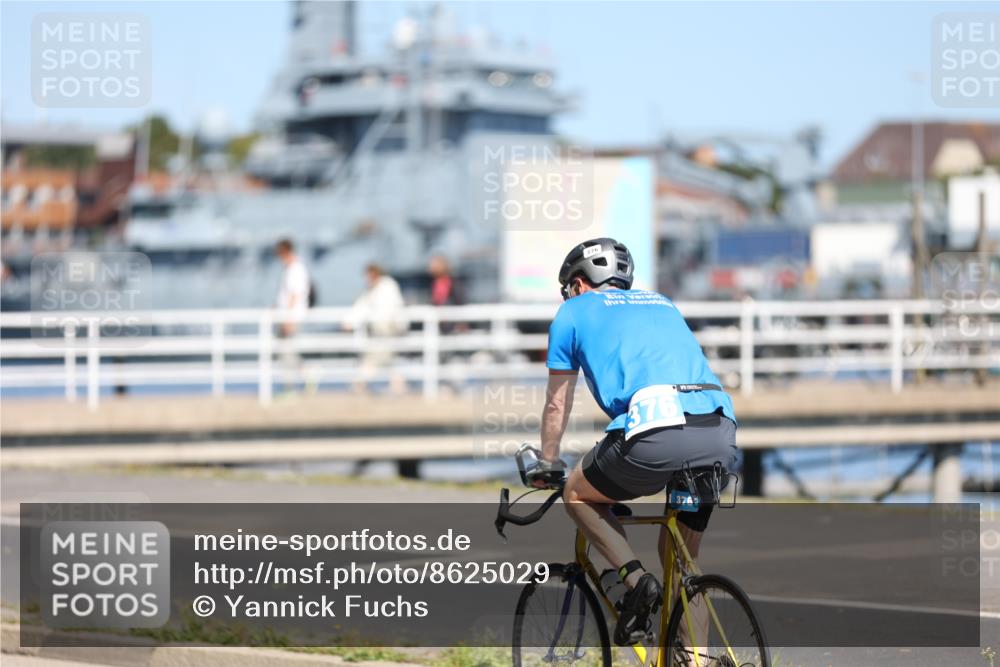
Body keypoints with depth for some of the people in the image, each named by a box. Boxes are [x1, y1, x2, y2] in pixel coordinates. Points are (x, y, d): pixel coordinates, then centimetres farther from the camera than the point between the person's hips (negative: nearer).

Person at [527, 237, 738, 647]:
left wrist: (546, 466, 42)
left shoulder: (574, 312, 21)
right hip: (721, 436, 5)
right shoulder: (662, 304, 35)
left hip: (656, 433, -5)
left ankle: (635, 578, 2)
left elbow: (557, 404, 27)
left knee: (578, 495, 22)